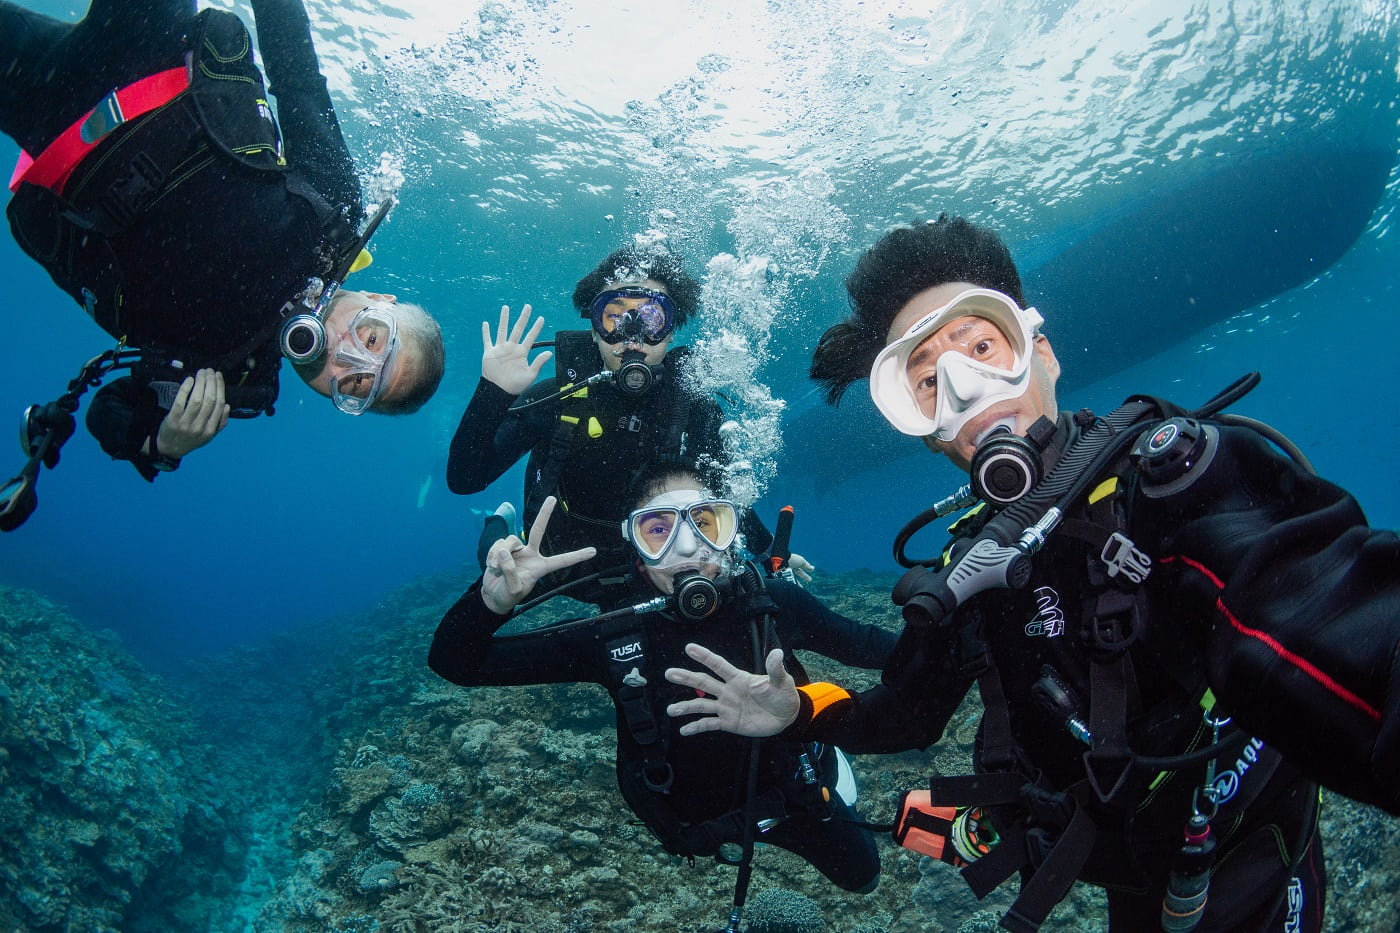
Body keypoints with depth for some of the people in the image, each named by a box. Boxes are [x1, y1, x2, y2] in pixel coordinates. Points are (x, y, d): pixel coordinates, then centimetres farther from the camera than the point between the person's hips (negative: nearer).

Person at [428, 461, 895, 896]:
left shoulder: (775, 606, -28)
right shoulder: (612, 636, -30)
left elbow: (864, 645, -9)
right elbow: (456, 663, -29)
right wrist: (493, 601, -48)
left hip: (786, 790, 1)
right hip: (694, 817, 0)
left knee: (861, 876, 26)